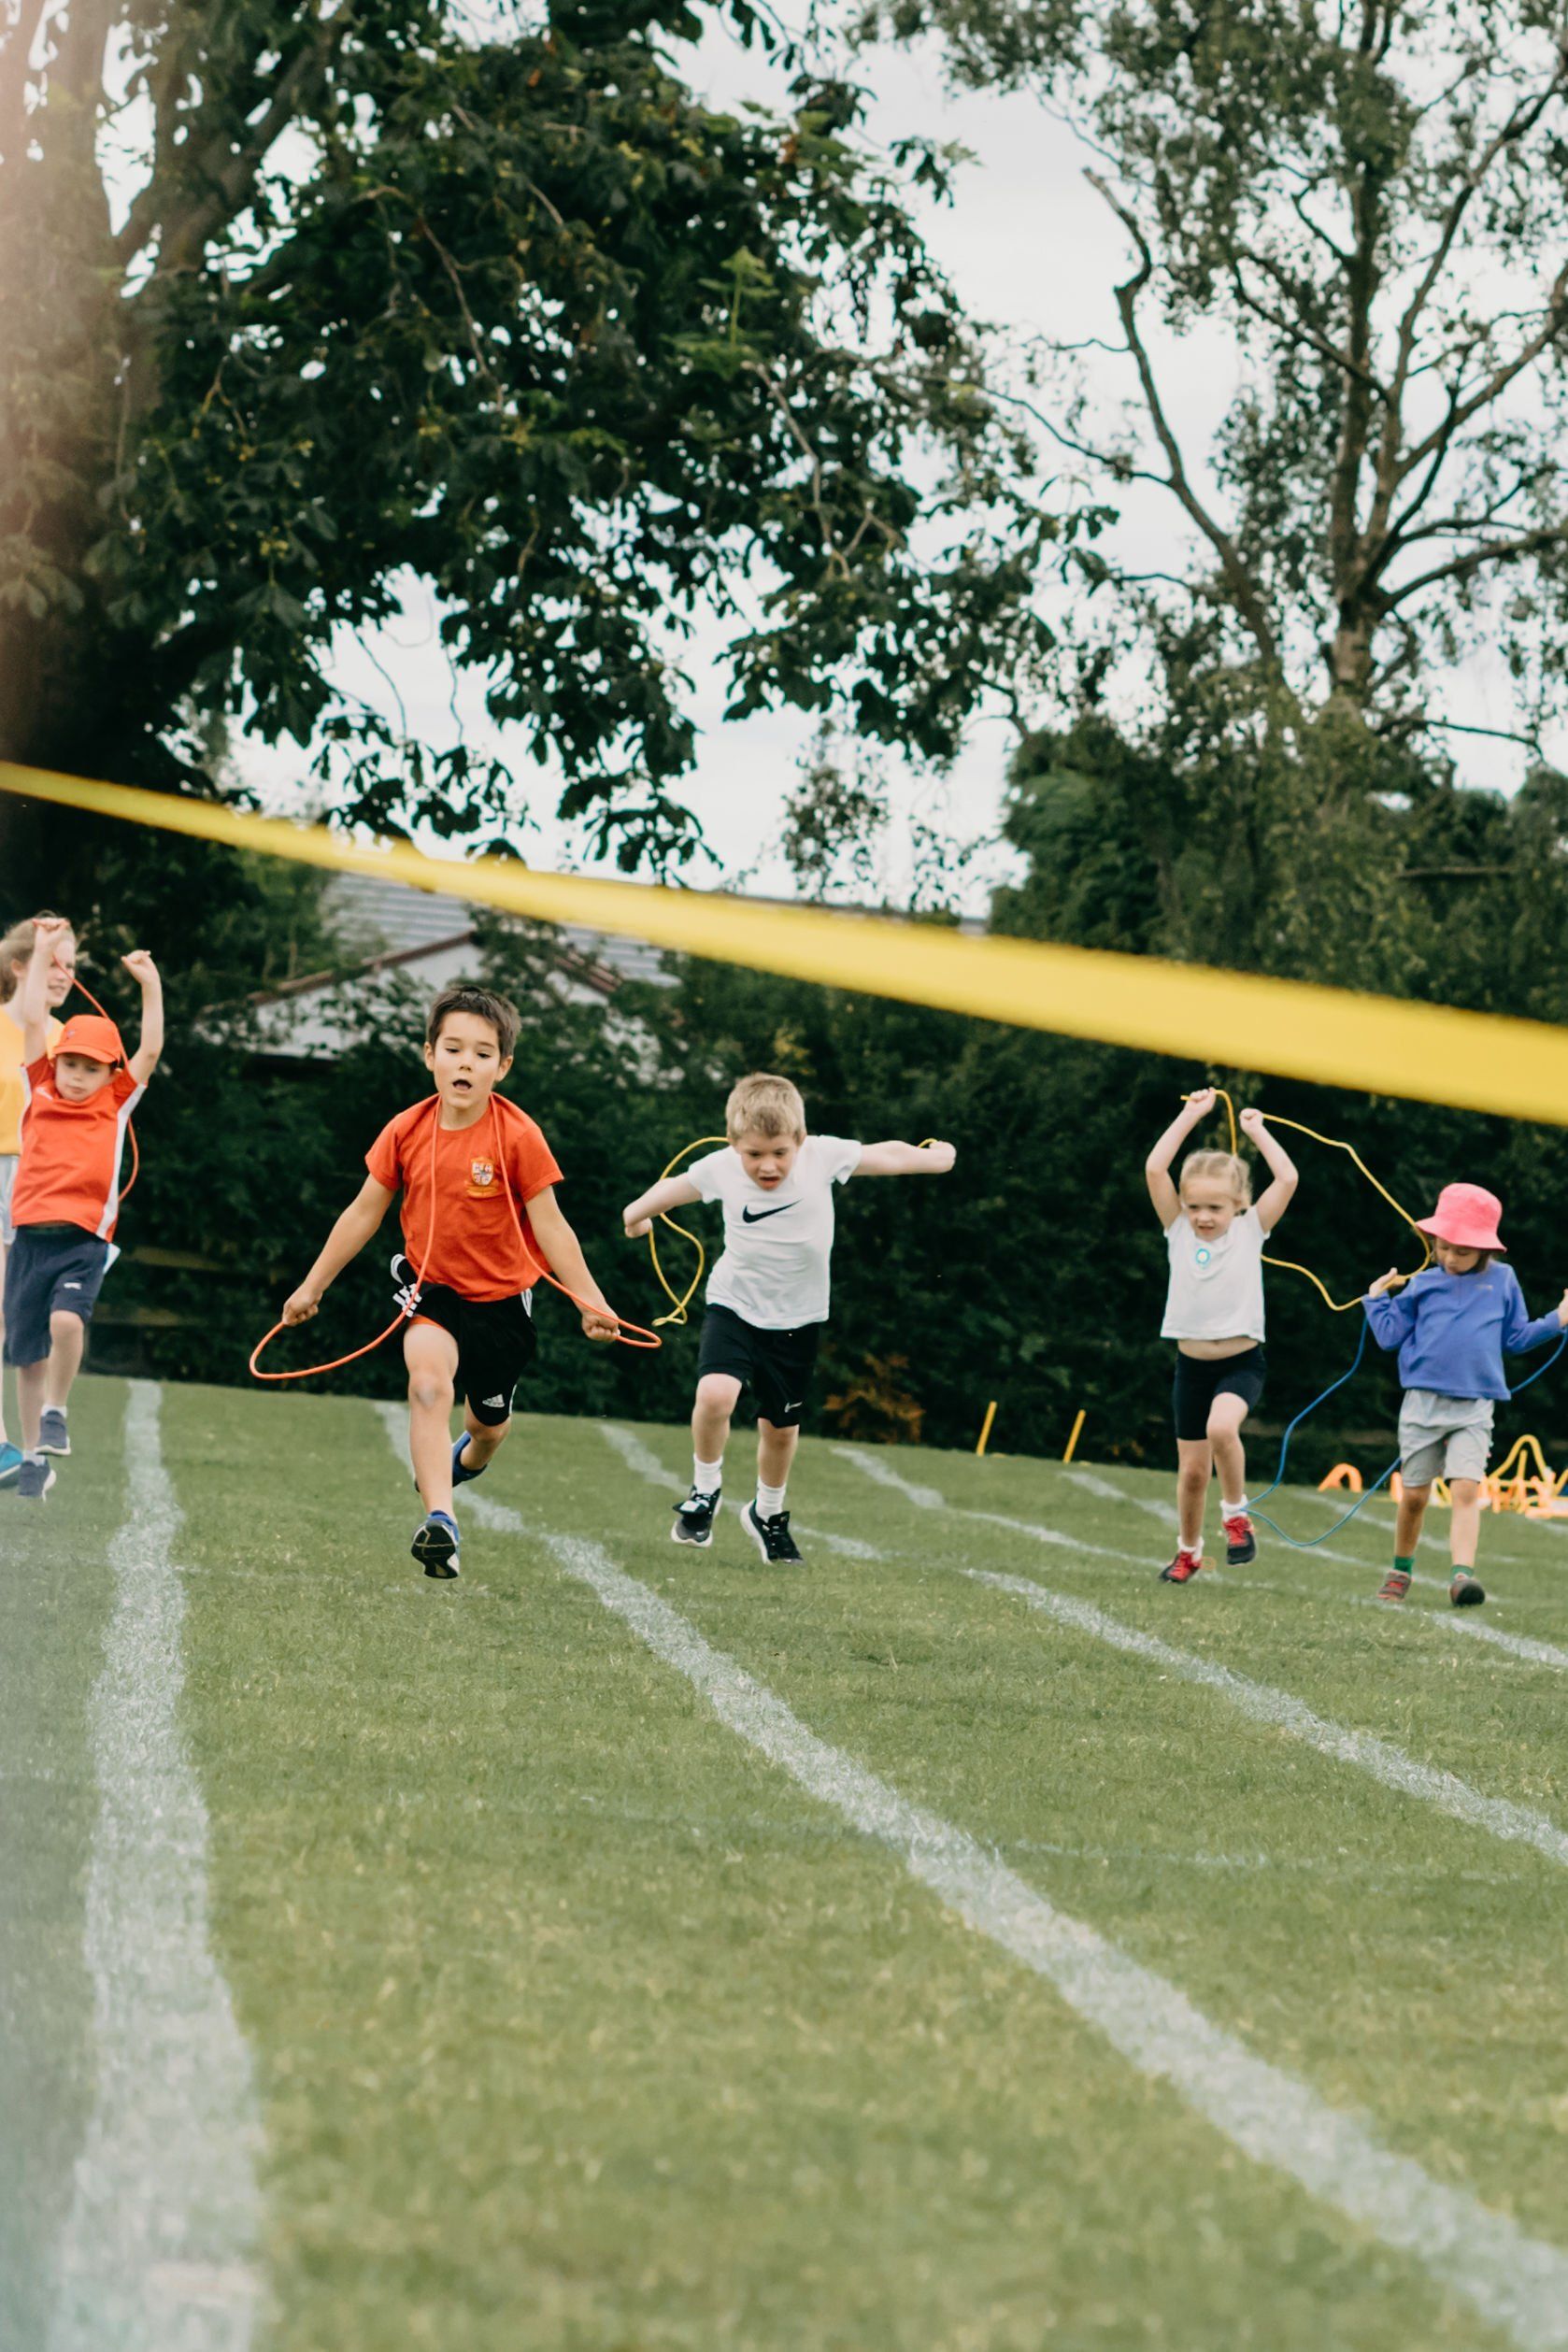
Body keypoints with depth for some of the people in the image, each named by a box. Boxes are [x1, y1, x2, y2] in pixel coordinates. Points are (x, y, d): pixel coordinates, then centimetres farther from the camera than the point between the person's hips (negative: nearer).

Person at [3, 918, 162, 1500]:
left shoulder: (115, 1104, 8)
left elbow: (151, 1050, 2)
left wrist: (150, 984, -3)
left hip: (84, 1241, -2)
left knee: (66, 1321, -27)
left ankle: (55, 1413, -3)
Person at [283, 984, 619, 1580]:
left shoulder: (517, 1136, -16)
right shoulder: (407, 1131, -8)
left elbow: (549, 1225, -13)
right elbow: (364, 1213, 3)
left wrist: (590, 1301, -20)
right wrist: (312, 1286, 9)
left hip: (500, 1296, 0)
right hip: (431, 1285, 0)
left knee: (490, 1422, 16)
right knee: (429, 1382, -29)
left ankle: (465, 1459, 55)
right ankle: (439, 1521, -35)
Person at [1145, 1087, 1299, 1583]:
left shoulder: (1250, 1230, -2)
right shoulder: (1179, 1231, 2)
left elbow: (1287, 1178, -12)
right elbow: (1155, 1168, -8)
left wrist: (1257, 1131, -2)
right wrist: (1192, 1114, -4)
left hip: (1242, 1361, -3)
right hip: (1191, 1364, 3)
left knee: (1221, 1427, -31)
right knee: (1192, 1469, 8)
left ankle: (1236, 1514, -9)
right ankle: (1188, 1552, 29)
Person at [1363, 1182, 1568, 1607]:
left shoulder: (1502, 1282, 7)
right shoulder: (1422, 1285, 7)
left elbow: (1515, 1338, 14)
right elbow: (1391, 1335, 11)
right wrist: (1377, 1300, 8)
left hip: (1474, 1407, -1)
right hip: (1423, 1402, 1)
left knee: (1466, 1490, -17)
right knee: (1414, 1495, 7)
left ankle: (1463, 1574, -27)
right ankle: (1401, 1571, 26)